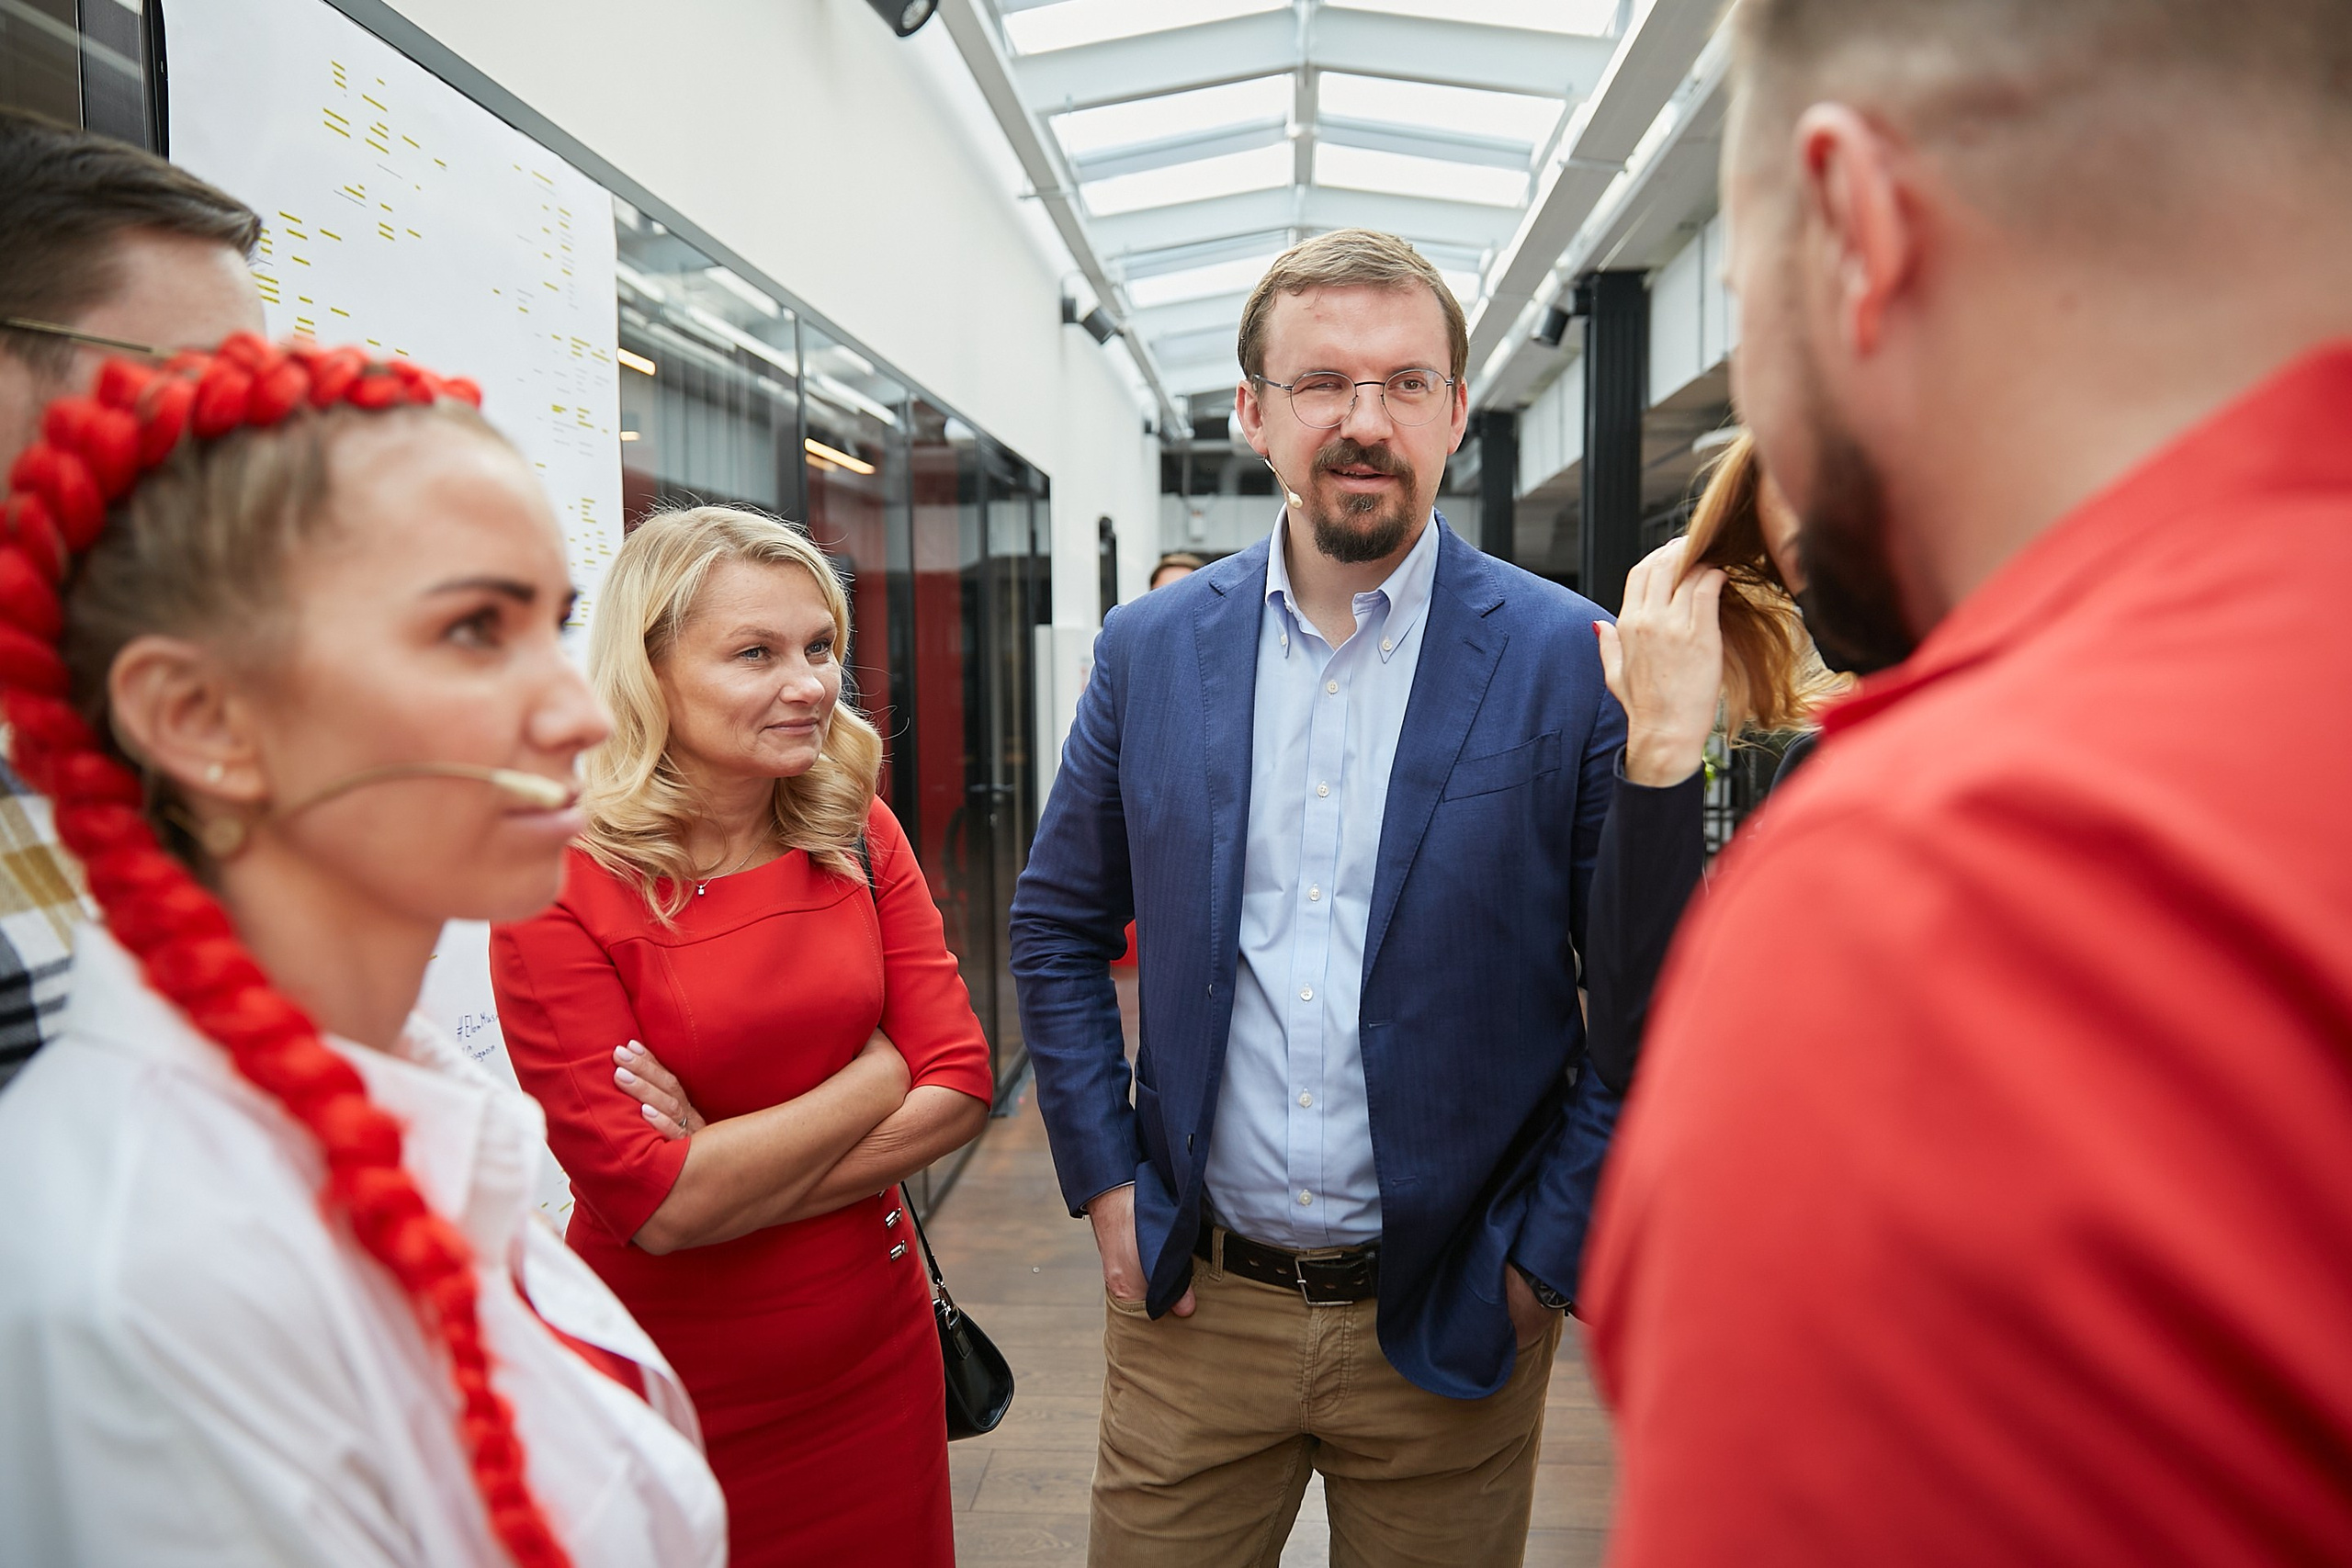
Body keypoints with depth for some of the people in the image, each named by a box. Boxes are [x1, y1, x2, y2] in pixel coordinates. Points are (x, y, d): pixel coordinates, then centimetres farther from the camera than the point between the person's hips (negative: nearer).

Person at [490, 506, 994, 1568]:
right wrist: (879, 1072, -13)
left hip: (877, 1361, 4)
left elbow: (961, 1089, -9)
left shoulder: (859, 837, -3)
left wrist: (729, 1169, -18)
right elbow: (647, 1198, -21)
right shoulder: (561, 884, -17)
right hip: (671, 1390, -4)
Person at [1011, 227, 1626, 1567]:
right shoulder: (1152, 648, -1)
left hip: (1448, 1320, -1)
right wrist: (1105, 1182, 2)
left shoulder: (1574, 661, -10)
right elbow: (1059, 929, 7)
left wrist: (1548, 1254, -7)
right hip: (1191, 1305, 2)